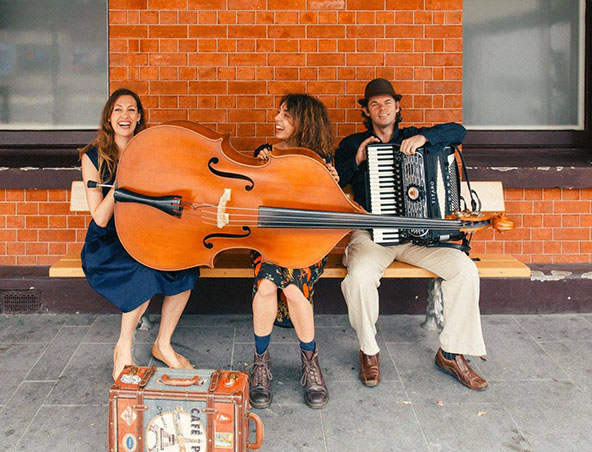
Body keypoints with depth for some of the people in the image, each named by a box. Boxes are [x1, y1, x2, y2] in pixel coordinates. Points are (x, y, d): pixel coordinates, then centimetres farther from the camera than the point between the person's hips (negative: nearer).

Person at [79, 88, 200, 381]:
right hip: (106, 245, -3)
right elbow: (100, 219, -13)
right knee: (146, 273, -33)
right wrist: (120, 181, -23)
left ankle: (163, 344, -7)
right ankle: (123, 348, -10)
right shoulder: (93, 157, -5)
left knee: (185, 266, -26)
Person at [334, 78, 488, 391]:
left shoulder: (412, 139, 16)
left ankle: (451, 353, -5)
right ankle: (368, 350, -7)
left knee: (465, 268, -20)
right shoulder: (353, 145, 12)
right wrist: (356, 161, -11)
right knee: (359, 277, -34)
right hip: (371, 233, -2)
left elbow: (458, 131, 3)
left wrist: (423, 137, -13)